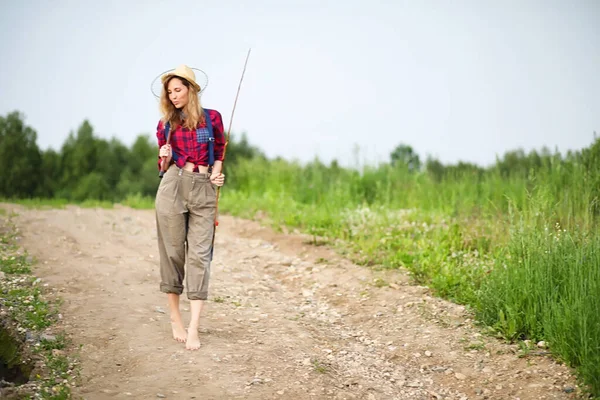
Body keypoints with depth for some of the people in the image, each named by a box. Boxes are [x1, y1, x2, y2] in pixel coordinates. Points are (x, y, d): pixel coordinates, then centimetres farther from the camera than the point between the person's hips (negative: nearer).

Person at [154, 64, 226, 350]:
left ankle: (193, 328, -7)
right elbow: (164, 167, 15)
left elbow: (219, 153, 19)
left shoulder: (212, 118, 8)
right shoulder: (166, 124, 10)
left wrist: (216, 174, 0)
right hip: (173, 187, 1)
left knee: (199, 255, -6)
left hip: (204, 190, 0)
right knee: (173, 252, 2)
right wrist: (165, 157, -7)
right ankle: (175, 320, 15)